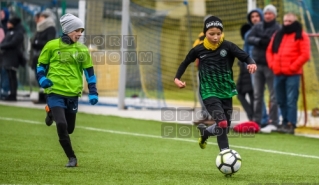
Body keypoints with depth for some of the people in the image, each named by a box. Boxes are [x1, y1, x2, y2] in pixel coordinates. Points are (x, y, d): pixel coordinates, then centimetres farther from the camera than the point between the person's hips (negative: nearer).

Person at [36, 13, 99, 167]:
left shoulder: (82, 50, 6)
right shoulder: (52, 46, -2)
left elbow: (89, 71, 11)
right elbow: (41, 65, 8)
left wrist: (93, 92, 2)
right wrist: (42, 79, -11)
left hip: (73, 94, 4)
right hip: (55, 92, -4)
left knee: (69, 129, 11)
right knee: (61, 125, -19)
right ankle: (72, 158, -4)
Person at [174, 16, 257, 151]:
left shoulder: (227, 46, -7)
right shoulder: (198, 50, -4)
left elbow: (245, 56, -15)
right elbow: (185, 63, 12)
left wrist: (251, 63, -37)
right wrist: (177, 78, -1)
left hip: (226, 92, 3)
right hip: (209, 93, -3)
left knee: (225, 128, 11)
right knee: (222, 123, -23)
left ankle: (205, 131, 43)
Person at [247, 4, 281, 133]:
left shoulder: (278, 29, -6)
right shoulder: (257, 27, 10)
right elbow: (249, 38, -2)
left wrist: (267, 41, -25)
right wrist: (259, 41, -19)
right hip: (258, 64, 6)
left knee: (273, 95, -4)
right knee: (257, 94, 9)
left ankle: (273, 122, -3)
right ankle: (256, 121, 15)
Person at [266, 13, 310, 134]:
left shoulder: (301, 36, 1)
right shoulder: (278, 35, 18)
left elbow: (305, 55, -9)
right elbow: (269, 51, 20)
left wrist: (293, 67, -13)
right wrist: (272, 64, 4)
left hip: (292, 74, -6)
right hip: (278, 73, 6)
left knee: (291, 100, -9)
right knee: (281, 101, 9)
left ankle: (291, 125, -8)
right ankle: (285, 123, 17)